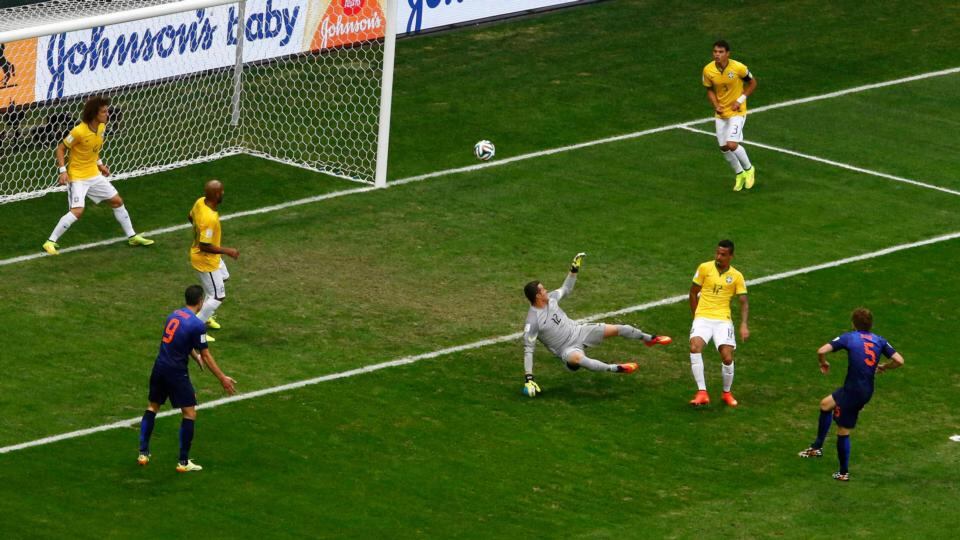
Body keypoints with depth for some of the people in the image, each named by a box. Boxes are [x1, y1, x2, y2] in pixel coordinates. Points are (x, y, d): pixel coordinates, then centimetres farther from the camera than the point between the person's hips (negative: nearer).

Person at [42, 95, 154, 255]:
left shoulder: (101, 127, -2)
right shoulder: (79, 131, -25)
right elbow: (61, 148, -14)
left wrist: (99, 164, 12)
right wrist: (63, 171, -21)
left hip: (94, 174, 8)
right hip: (77, 176, -8)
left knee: (117, 201, 13)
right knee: (77, 211, -22)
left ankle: (132, 237, 29)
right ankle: (50, 242, -12)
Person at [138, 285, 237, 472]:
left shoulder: (174, 315, 6)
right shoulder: (197, 325, -16)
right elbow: (206, 355, -12)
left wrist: (196, 357, 37)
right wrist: (222, 378, -5)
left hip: (160, 367, 7)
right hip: (176, 372, -7)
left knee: (152, 406, 21)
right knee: (189, 413, 3)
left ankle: (143, 453, 22)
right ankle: (183, 462, 4)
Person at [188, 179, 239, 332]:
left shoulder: (200, 202, -11)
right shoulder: (209, 219, -37)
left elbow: (190, 216, 10)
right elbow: (204, 246, -33)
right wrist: (226, 251, -24)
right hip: (206, 260, -10)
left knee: (223, 277, 32)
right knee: (218, 297, 2)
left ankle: (206, 315, 43)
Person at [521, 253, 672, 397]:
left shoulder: (551, 298, -4)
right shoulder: (532, 321, -24)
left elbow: (566, 289, 19)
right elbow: (528, 350, -21)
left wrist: (574, 270, 9)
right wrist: (529, 378, -27)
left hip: (578, 331, 7)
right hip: (567, 349, -7)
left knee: (618, 329, 0)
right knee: (577, 358, -44)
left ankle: (650, 338, 24)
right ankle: (616, 369, -47)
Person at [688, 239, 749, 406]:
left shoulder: (736, 276, 4)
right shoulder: (705, 268, 3)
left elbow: (744, 302, 4)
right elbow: (693, 292, 12)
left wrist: (744, 325, -10)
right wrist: (696, 316, 8)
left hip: (723, 320, 0)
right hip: (703, 318, 0)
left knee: (727, 358, -12)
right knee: (695, 347, -27)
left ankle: (727, 393, 16)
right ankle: (702, 393, -26)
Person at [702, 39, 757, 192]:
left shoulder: (738, 68, -20)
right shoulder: (708, 70, -11)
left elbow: (752, 83, -4)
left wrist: (740, 100, -13)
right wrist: (716, 105, -13)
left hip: (737, 112, -4)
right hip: (721, 112, 4)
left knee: (732, 145, -16)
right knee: (724, 147, 8)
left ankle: (748, 169, 12)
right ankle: (739, 174, 33)